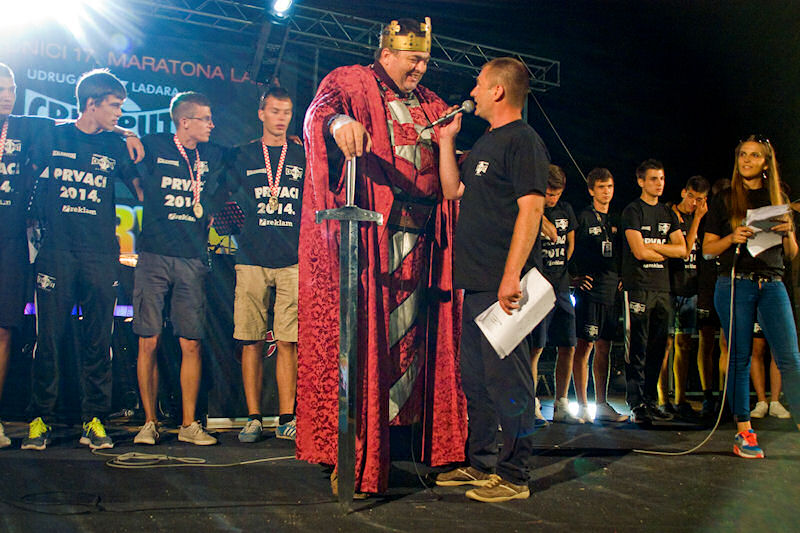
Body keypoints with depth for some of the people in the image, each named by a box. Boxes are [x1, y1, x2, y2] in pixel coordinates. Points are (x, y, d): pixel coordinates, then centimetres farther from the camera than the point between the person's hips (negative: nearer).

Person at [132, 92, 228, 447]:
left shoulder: (213, 156, 13)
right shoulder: (153, 146, 4)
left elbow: (212, 204, 24)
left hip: (193, 258, 2)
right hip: (154, 255, -2)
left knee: (191, 344, 0)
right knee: (149, 341, -2)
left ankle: (189, 424, 9)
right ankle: (149, 422, 9)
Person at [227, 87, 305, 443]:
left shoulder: (303, 157, 13)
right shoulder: (243, 156, 12)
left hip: (294, 260, 0)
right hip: (252, 259, 0)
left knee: (288, 341, -3)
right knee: (251, 341, 0)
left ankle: (286, 418, 4)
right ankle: (253, 418, 8)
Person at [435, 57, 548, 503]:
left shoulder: (523, 140, -9)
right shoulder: (486, 143, 21)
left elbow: (531, 209, -17)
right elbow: (454, 190, 24)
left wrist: (511, 276, -24)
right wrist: (447, 140, 18)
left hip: (504, 286, -10)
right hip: (476, 283, 10)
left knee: (508, 381, -5)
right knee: (476, 381, 14)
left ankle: (514, 476, 4)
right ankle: (481, 464, 25)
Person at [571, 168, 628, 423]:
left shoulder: (615, 220, 17)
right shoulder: (583, 218, -2)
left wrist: (622, 278, 11)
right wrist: (575, 277, -9)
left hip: (611, 291, 6)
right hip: (589, 289, -6)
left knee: (604, 348, 10)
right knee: (584, 346, -5)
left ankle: (602, 405, 16)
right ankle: (582, 406, 0)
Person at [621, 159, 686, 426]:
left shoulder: (668, 213, 18)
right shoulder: (632, 211, -1)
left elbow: (682, 249, 8)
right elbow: (639, 252, -11)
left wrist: (652, 246, -4)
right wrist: (666, 252, 3)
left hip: (662, 286, 6)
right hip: (638, 286, -6)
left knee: (657, 347, 7)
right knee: (637, 348, -8)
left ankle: (649, 399, 14)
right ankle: (637, 404, -6)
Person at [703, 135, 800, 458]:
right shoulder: (725, 201, 9)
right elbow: (707, 248, 7)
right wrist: (732, 238, -11)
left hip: (771, 284, 2)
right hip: (735, 283, -1)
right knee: (740, 357, 1)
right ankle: (744, 431, 8)